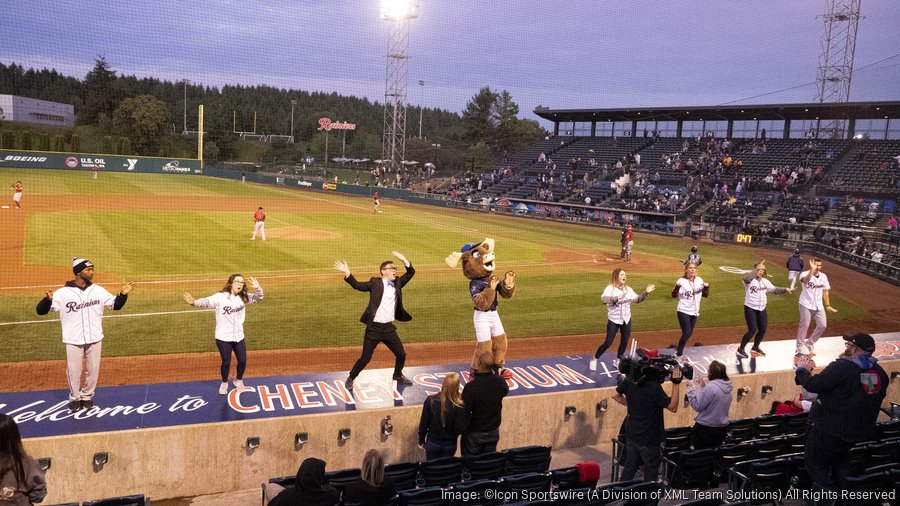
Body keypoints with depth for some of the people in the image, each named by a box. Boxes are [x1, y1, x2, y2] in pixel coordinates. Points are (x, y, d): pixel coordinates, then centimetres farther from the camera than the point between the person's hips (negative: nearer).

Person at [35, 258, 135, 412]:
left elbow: (116, 305, 7)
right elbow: (41, 310, -11)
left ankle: (87, 396, 33)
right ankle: (75, 398, 32)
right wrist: (48, 299, -33)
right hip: (73, 341, -2)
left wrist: (123, 294, -13)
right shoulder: (63, 293, -9)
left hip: (94, 339, 3)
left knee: (93, 370, 12)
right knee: (73, 371, 10)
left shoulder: (98, 290, 0)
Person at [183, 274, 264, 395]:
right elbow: (206, 301, -28)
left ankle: (238, 380, 38)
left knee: (242, 361, 10)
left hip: (239, 337, 4)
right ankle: (224, 382, 35)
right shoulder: (220, 297, -16)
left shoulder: (243, 297, -2)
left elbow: (258, 298, -4)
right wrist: (194, 302, -48)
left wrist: (257, 288, -27)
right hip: (223, 338, -4)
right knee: (226, 362, 7)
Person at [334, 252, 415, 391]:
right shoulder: (375, 283, -6)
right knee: (365, 358, -2)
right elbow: (358, 285, -15)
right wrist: (347, 273, -30)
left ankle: (398, 376, 39)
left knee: (401, 355, 13)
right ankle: (350, 379, 19)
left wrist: (404, 260, -9)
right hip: (374, 328, -5)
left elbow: (411, 272, 7)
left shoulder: (397, 283, 7)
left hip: (389, 328, 5)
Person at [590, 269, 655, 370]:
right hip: (613, 320, -6)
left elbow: (637, 300, 16)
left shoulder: (628, 289, 5)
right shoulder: (610, 288, -15)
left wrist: (645, 293, 1)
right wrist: (618, 298, -46)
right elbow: (603, 298, -34)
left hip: (626, 320, 6)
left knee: (624, 342, 11)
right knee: (608, 343, -4)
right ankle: (594, 360, 14)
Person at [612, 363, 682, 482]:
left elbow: (616, 396, 10)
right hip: (649, 438, -6)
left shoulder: (628, 381, -7)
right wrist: (676, 383, -22)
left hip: (631, 433, 6)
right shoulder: (654, 386, -27)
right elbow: (673, 407, -20)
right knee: (651, 472, 10)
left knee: (629, 466, 20)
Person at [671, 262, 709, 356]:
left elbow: (705, 295, 11)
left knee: (689, 333, 13)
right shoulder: (682, 281, -11)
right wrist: (677, 286, -34)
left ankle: (679, 350, 30)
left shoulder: (699, 280, 5)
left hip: (694, 312, 6)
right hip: (683, 311, -6)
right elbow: (674, 295, -16)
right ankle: (679, 354, -2)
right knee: (687, 333, -12)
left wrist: (706, 287, -9)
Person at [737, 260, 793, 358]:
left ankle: (755, 348, 32)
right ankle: (741, 349, 2)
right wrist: (757, 268, -39)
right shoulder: (750, 280, -14)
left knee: (762, 330, 10)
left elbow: (774, 289, 18)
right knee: (753, 330, -13)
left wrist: (785, 289, 5)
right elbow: (747, 278, -39)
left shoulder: (765, 281, 7)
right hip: (750, 308, -7)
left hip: (762, 309, 7)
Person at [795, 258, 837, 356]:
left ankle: (809, 343, 23)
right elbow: (806, 280, -38)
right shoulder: (805, 274, -12)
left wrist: (828, 305, 12)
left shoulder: (823, 276, 7)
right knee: (804, 325, -3)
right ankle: (800, 346, 13)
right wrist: (812, 269, -48)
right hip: (806, 305, -6)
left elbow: (825, 291, 14)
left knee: (822, 325, 5)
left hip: (819, 306, 6)